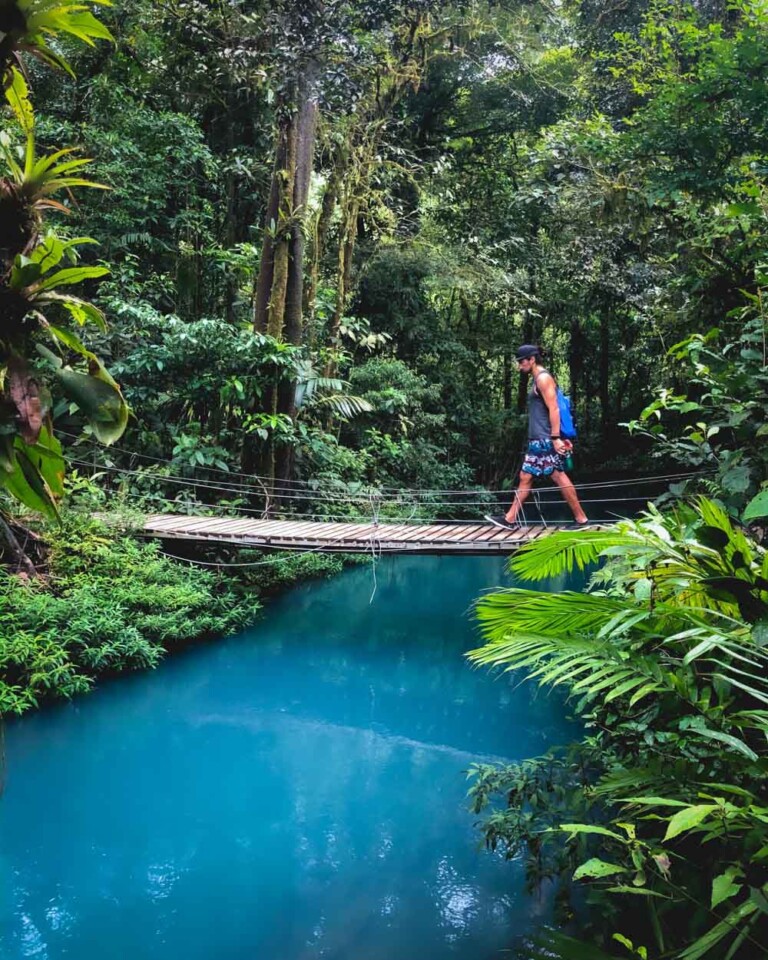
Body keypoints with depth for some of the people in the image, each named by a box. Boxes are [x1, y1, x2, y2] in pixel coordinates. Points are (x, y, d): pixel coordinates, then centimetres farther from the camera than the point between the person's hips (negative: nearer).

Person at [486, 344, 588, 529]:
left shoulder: (543, 378, -10)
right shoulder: (537, 380, 20)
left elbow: (554, 409, -17)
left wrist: (556, 438, -23)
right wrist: (559, 437, 21)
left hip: (546, 440, -10)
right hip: (538, 441, 10)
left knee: (559, 477, -7)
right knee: (525, 477, 9)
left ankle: (581, 519, -1)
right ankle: (510, 519, 13)